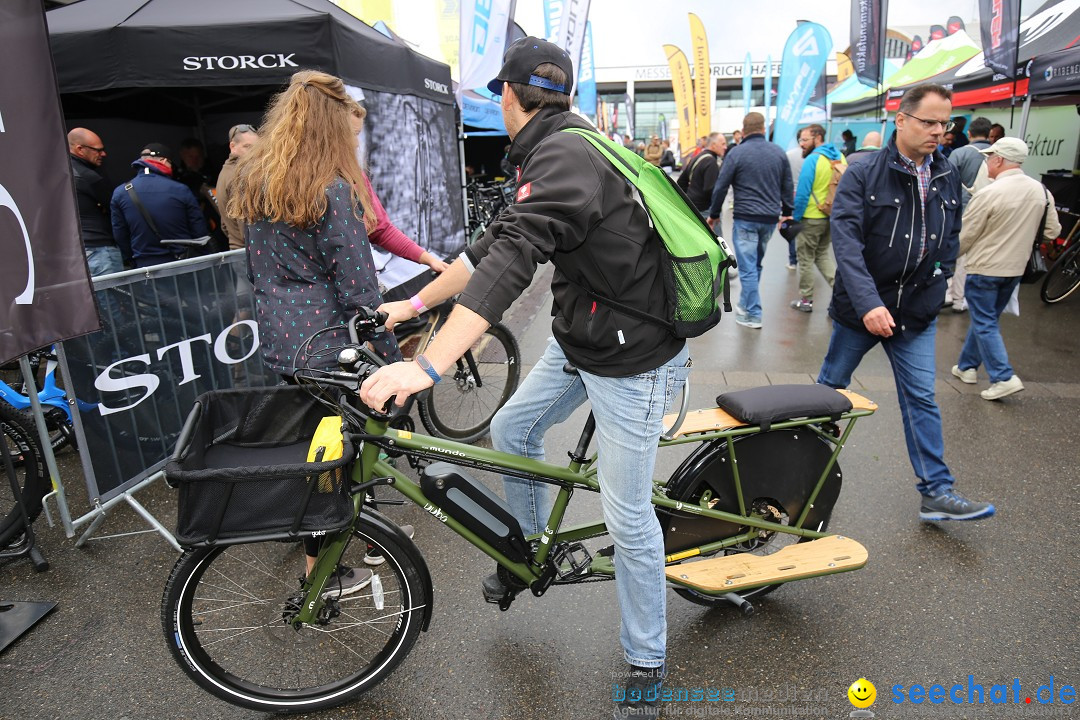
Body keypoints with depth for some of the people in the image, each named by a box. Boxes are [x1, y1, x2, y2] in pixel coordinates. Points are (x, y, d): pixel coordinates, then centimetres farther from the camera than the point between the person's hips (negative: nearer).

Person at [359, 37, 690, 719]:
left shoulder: (563, 155, -21)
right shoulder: (561, 152, 11)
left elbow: (510, 260, -35)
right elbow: (496, 242, 13)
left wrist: (427, 367, -40)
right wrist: (414, 303, 15)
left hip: (633, 359, -9)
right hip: (580, 341, 10)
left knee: (627, 516, 1)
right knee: (512, 428, 16)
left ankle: (647, 665, 23)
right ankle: (533, 549, 39)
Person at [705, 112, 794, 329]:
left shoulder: (737, 153, -6)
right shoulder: (779, 152, 6)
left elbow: (721, 187, -5)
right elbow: (787, 187, 10)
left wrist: (714, 214, 5)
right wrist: (787, 212, 21)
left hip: (746, 218, -5)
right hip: (770, 218, 5)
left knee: (748, 267, -1)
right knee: (756, 264, 18)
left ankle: (753, 315, 0)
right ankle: (746, 304, 28)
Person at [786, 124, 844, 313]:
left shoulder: (812, 159, -16)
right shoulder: (839, 157, 6)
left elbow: (802, 193, -19)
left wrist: (794, 218, -10)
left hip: (811, 218, -7)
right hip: (832, 217, 7)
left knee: (806, 259, 7)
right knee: (823, 254, 22)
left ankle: (805, 300, 16)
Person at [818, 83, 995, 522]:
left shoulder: (947, 179, 6)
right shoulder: (863, 175, -12)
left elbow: (951, 239, 18)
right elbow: (846, 242, -22)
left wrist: (935, 286, 7)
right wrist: (868, 303, -32)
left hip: (916, 311, 4)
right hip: (860, 308, -4)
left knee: (921, 399, 5)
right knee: (832, 386, 13)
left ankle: (937, 493, 13)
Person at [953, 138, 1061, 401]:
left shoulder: (988, 194, -19)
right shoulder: (1042, 191, 1)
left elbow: (965, 236, -13)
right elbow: (1052, 231, 7)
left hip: (985, 268, -7)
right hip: (1016, 269, 7)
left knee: (985, 323, 1)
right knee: (985, 318, 19)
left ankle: (1004, 378, -6)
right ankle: (967, 366, 28)